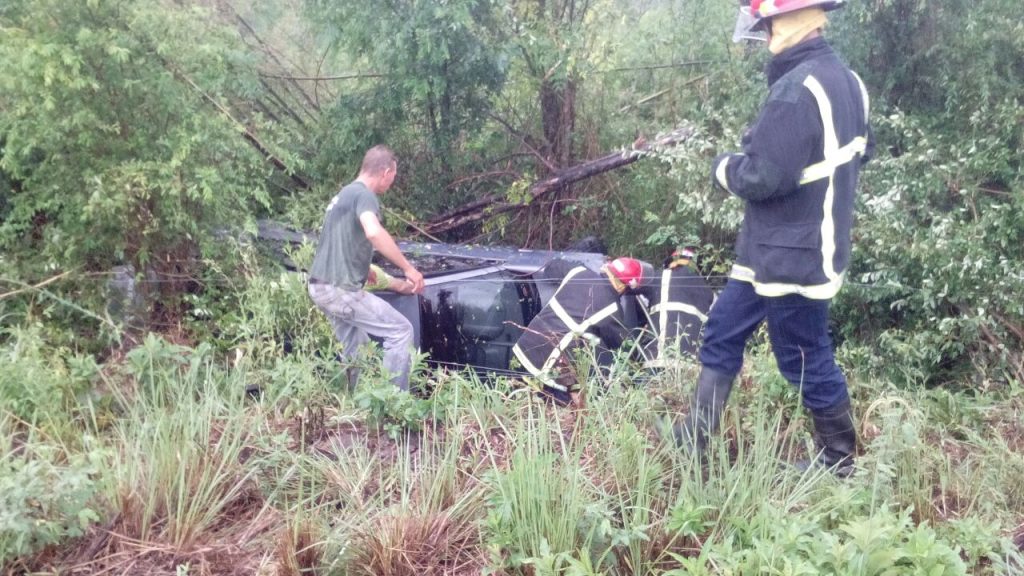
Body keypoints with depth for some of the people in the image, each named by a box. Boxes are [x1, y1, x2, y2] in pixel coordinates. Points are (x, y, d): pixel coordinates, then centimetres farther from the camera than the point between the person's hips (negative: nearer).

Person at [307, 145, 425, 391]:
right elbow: (374, 232, -32)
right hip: (341, 289, -10)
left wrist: (396, 285, 30)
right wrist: (408, 268, -24)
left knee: (354, 348, 21)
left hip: (322, 287, 10)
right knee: (400, 330, -2)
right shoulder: (364, 195, -10)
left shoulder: (344, 195, 21)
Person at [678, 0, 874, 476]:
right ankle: (694, 440, 24)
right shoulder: (843, 79, 8)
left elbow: (761, 177, -26)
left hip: (791, 257, -10)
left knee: (806, 360, 6)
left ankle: (839, 463, 24)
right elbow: (860, 150, 20)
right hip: (777, 250, 10)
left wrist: (723, 167, -6)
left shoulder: (797, 90, -24)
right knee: (722, 335, 15)